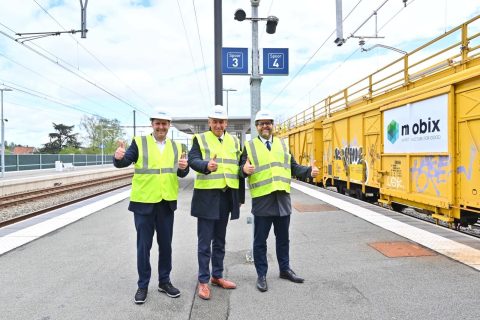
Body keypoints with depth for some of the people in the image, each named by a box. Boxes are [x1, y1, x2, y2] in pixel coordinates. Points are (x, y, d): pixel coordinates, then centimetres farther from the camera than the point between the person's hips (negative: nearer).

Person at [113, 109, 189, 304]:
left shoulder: (175, 147, 7)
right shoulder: (139, 142, -3)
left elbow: (181, 173, 4)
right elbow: (123, 162, -13)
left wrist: (184, 167, -19)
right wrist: (119, 157, -36)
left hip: (167, 203, 3)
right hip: (144, 202, -3)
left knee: (166, 244, 13)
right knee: (144, 245, 7)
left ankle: (164, 281, 29)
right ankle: (143, 285, 22)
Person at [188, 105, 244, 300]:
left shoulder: (234, 141, 12)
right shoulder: (200, 139, 0)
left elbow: (238, 169, 14)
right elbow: (192, 160, -16)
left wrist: (240, 196, 12)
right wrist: (207, 165, -39)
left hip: (227, 196, 4)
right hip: (207, 196, -4)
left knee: (220, 240, 15)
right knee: (205, 241, 2)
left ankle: (217, 276, 28)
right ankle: (203, 281, 14)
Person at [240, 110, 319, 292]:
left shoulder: (283, 145, 12)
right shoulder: (249, 146, 1)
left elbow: (293, 167, 9)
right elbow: (242, 167, -7)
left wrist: (309, 171, -6)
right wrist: (245, 169, -29)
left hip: (282, 197, 4)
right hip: (262, 199, -3)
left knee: (283, 238, 17)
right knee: (260, 240, 7)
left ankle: (285, 269, 35)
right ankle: (261, 275, 21)